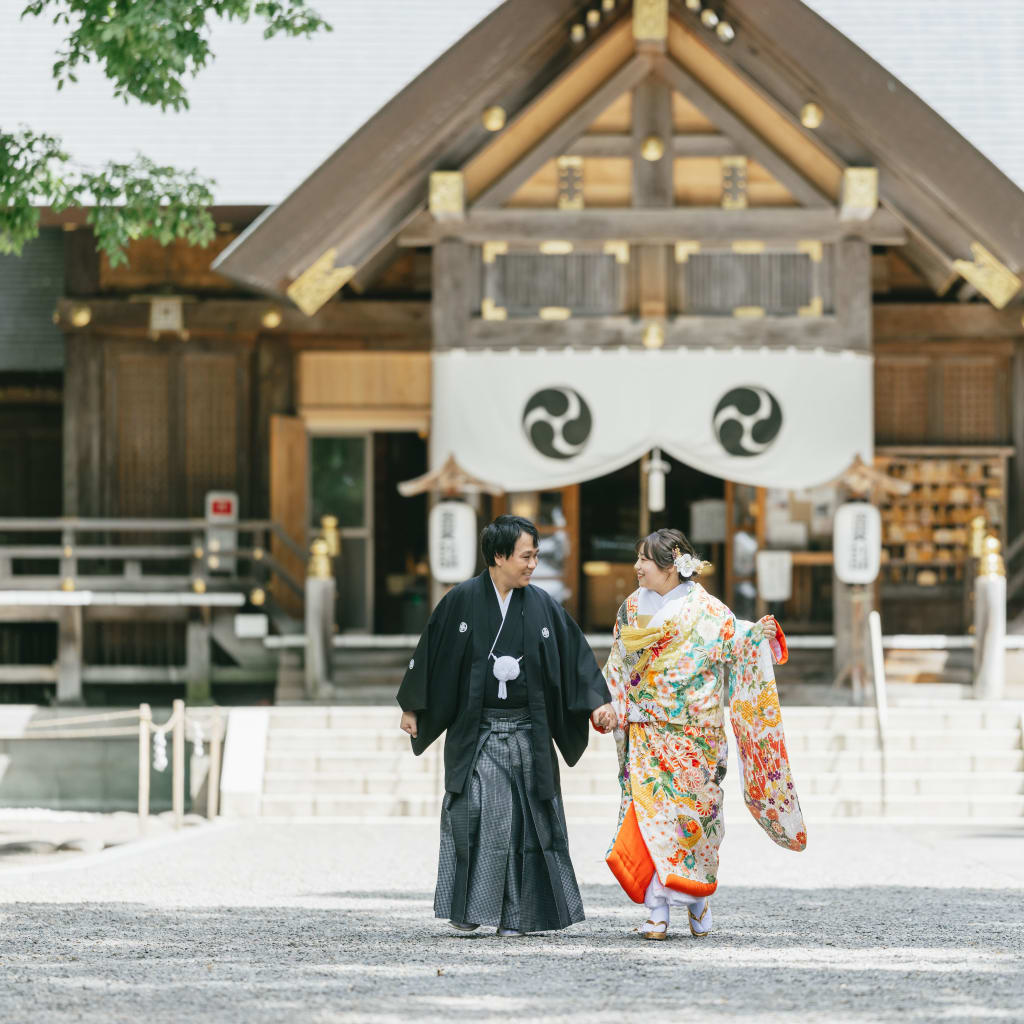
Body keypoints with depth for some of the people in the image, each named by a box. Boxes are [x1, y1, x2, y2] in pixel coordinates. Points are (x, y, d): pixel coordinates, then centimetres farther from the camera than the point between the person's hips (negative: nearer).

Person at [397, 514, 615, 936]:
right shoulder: (462, 601, -2)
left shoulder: (541, 605, 4)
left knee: (527, 819, 1)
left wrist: (598, 702, -3)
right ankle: (468, 906, -3)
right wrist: (412, 708, 8)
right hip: (475, 731, -2)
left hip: (527, 732, 2)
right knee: (476, 812, -11)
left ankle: (515, 914, 8)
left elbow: (575, 653, 6)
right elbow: (430, 651, 5)